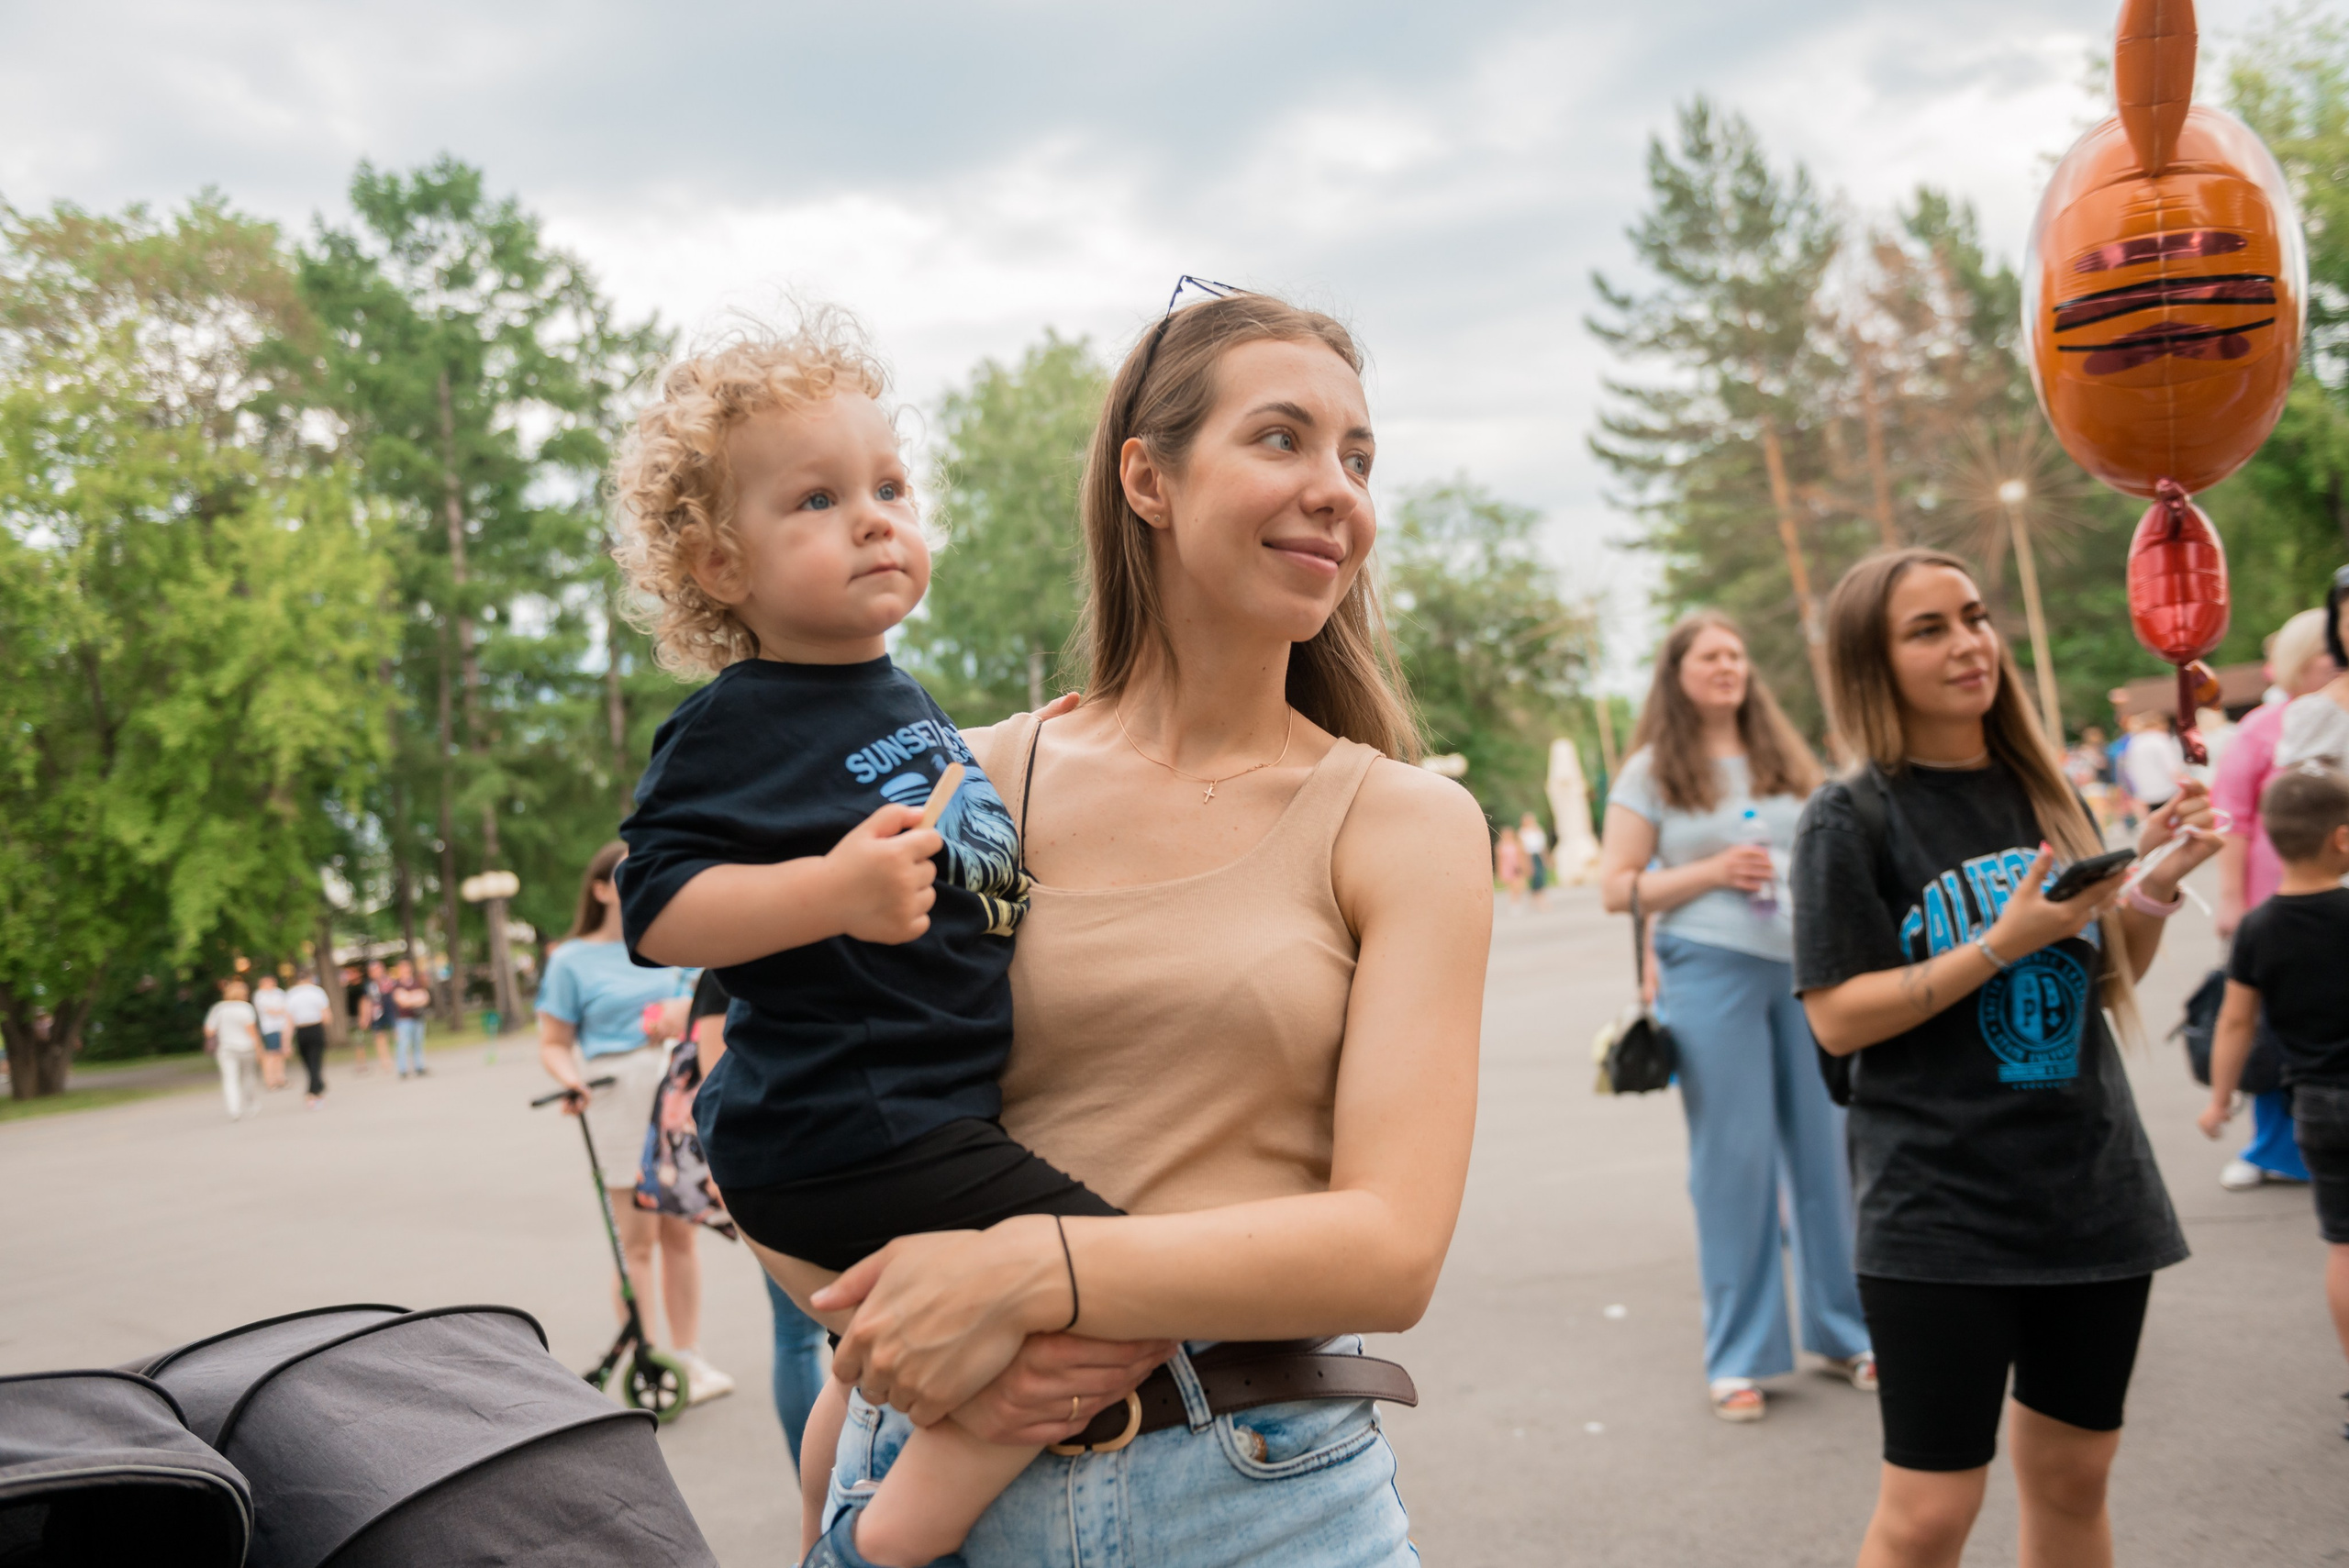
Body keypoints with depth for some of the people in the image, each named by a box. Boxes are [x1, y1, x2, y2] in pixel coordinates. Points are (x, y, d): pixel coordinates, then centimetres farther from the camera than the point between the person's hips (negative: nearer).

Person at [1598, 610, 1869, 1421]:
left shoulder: (1786, 761, 15)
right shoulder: (1652, 772, 2)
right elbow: (1617, 888, -2)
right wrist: (1712, 873, -12)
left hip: (1807, 967, 4)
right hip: (1711, 971, -4)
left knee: (1826, 1149, 6)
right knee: (1735, 1161, -1)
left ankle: (1843, 1333, 22)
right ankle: (1738, 1357, 10)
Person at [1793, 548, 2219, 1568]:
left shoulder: (2044, 795, 9)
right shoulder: (1851, 819, -8)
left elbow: (2104, 983, 15)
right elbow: (1837, 1019, -13)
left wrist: (2155, 883, -3)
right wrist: (2002, 944, -20)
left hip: (2092, 1187, 6)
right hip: (1938, 1207, -5)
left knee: (2072, 1475, 15)